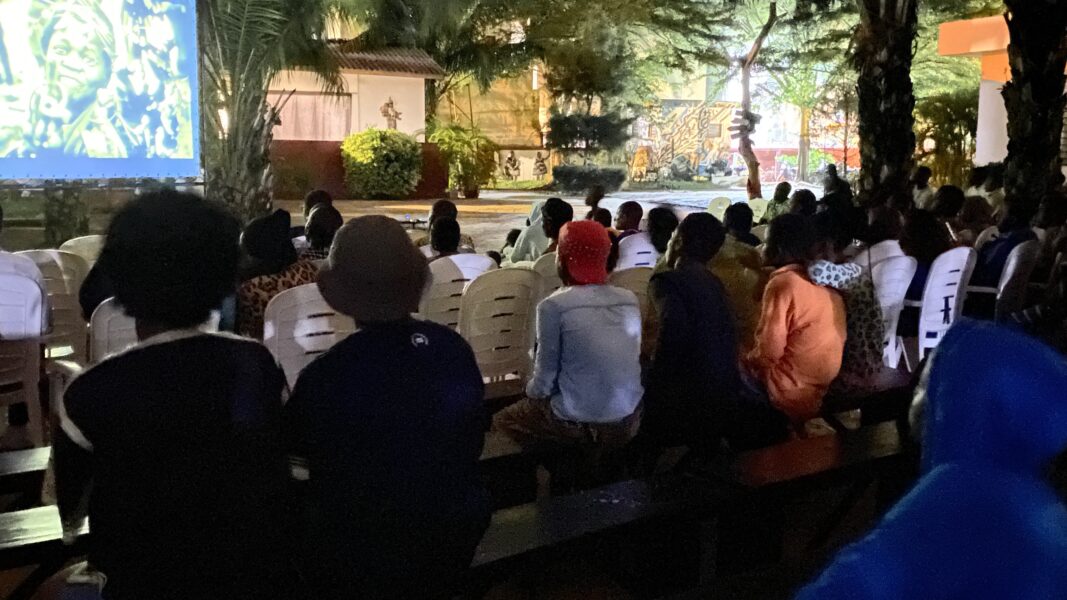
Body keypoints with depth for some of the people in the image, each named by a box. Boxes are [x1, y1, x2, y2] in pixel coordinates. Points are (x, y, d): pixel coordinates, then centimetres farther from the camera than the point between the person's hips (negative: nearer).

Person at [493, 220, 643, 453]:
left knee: (502, 421, 21)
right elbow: (632, 363, 11)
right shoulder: (630, 300, 0)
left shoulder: (554, 306, -15)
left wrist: (531, 390, 15)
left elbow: (544, 378, -9)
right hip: (629, 422, 6)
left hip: (579, 425, -5)